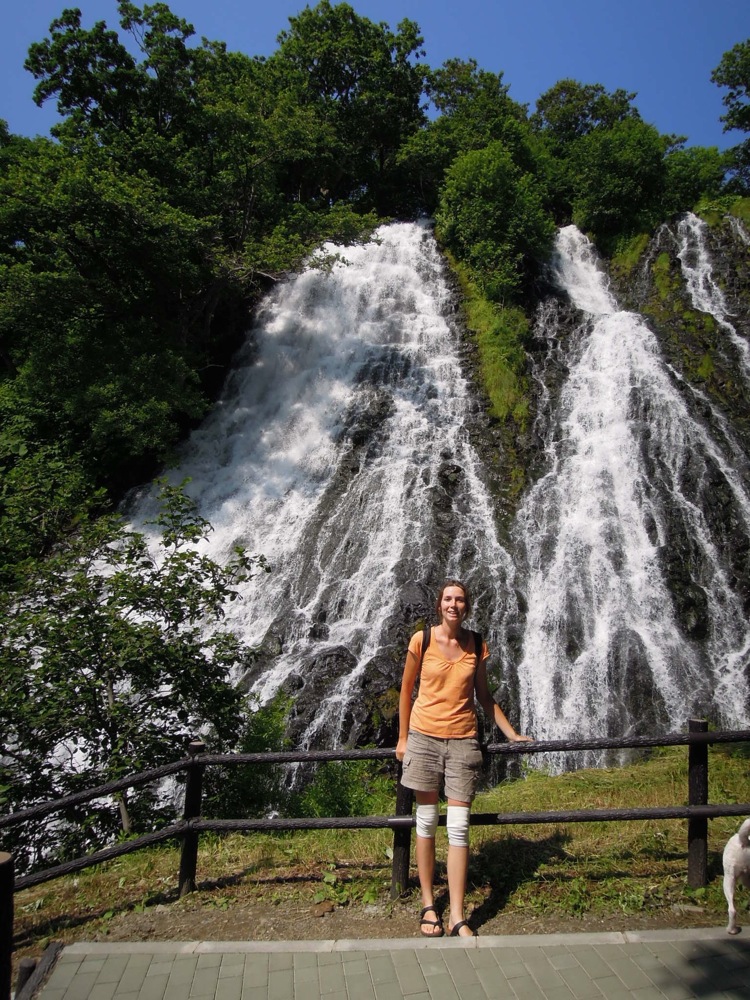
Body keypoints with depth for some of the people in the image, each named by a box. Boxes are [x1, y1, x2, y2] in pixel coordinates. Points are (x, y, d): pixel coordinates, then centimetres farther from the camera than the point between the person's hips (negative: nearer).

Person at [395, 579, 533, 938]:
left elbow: (484, 696, 12)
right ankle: (428, 905, 22)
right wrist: (402, 738, 4)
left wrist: (512, 734, 12)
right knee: (426, 822, 7)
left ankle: (457, 917, 7)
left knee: (459, 827, 0)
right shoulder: (422, 640, -4)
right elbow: (406, 689, 3)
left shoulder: (476, 646, 3)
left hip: (462, 739, 1)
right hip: (424, 736, -1)